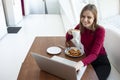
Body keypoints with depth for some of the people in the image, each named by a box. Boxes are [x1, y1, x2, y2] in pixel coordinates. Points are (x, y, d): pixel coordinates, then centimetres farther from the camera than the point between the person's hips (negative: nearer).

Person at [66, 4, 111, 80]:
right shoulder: (80, 26, -8)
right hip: (87, 57, 4)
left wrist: (82, 62, -50)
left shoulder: (100, 30, -22)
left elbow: (94, 54, -30)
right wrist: (69, 33, -18)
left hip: (101, 61, -3)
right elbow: (68, 39, 6)